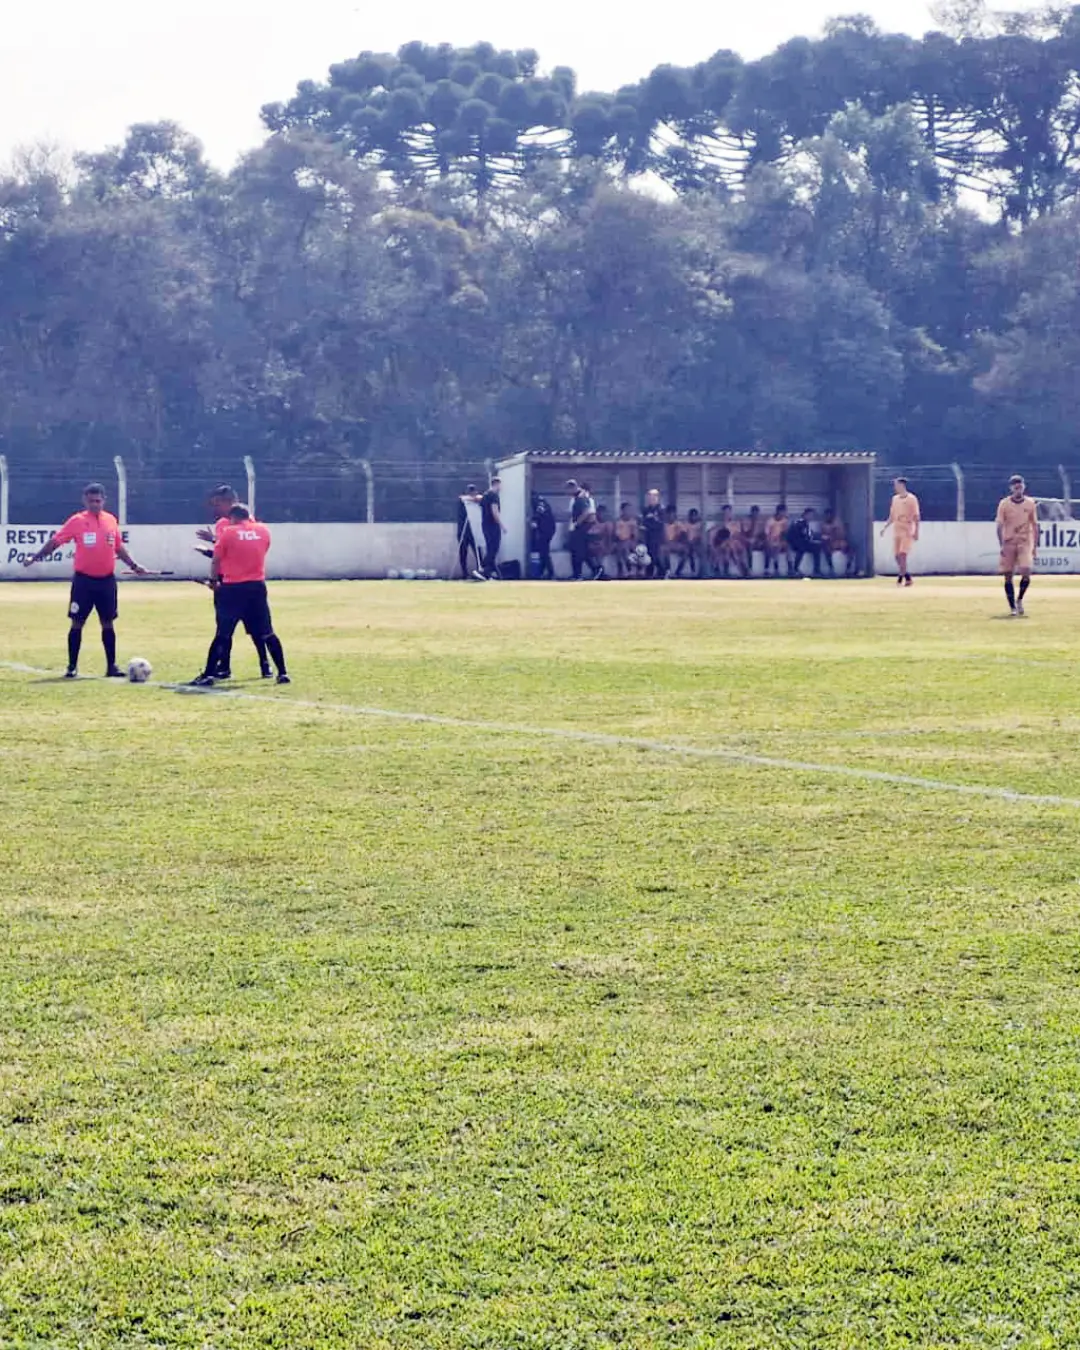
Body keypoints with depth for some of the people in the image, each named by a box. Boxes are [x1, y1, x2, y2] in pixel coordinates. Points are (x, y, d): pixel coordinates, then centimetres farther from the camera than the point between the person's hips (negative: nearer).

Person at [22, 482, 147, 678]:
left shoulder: (111, 520, 6)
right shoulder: (77, 521, -6)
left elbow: (119, 547, 18)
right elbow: (55, 541, -7)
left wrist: (133, 565, 17)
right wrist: (35, 557, -15)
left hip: (106, 580, 3)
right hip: (83, 580, -3)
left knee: (108, 623, 7)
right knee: (77, 622, -1)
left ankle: (112, 666, 13)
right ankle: (72, 667, 7)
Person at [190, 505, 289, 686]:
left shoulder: (228, 532, -4)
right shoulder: (263, 530, 5)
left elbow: (216, 560, -1)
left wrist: (213, 579, 12)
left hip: (232, 588, -3)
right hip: (257, 587, 3)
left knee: (222, 634, 2)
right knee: (267, 634, 9)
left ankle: (209, 675, -1)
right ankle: (282, 673, 6)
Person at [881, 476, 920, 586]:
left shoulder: (911, 499, -6)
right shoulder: (895, 499, 13)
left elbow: (916, 516, -7)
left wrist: (916, 532, -13)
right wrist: (885, 528, 10)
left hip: (907, 531, -7)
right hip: (896, 530, 7)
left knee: (902, 554, -16)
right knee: (897, 555, 5)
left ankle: (901, 577, -15)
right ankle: (907, 577, 15)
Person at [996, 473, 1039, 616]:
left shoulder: (1030, 503, 3)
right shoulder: (1004, 504, -1)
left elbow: (1035, 526, 8)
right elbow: (1000, 525, -1)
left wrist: (1035, 546, 3)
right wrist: (1002, 545, -9)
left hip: (1025, 543, 0)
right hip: (1009, 543, 0)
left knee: (1026, 573, -16)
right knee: (1008, 576, 0)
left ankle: (1019, 599, 7)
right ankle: (1012, 607, 9)